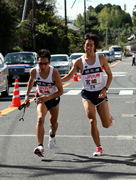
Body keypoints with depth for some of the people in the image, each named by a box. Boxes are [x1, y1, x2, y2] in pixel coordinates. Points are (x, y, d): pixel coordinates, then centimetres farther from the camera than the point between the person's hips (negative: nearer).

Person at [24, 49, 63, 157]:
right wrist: (27, 95, 0)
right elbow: (31, 81, 6)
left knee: (53, 122, 15)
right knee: (40, 118, -25)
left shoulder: (54, 73, -28)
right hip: (41, 98, 0)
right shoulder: (34, 71, -20)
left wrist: (48, 97, -33)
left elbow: (60, 91, -22)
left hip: (53, 98, 0)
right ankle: (40, 146, -31)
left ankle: (52, 135, 54)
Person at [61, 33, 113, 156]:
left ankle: (109, 119, 41)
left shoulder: (102, 59, -3)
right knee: (92, 121, -14)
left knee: (106, 125, 2)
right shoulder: (79, 61, -3)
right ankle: (99, 148, -1)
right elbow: (69, 76, 3)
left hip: (100, 94, 0)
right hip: (87, 94, 0)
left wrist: (105, 89, -7)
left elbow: (110, 75, 5)